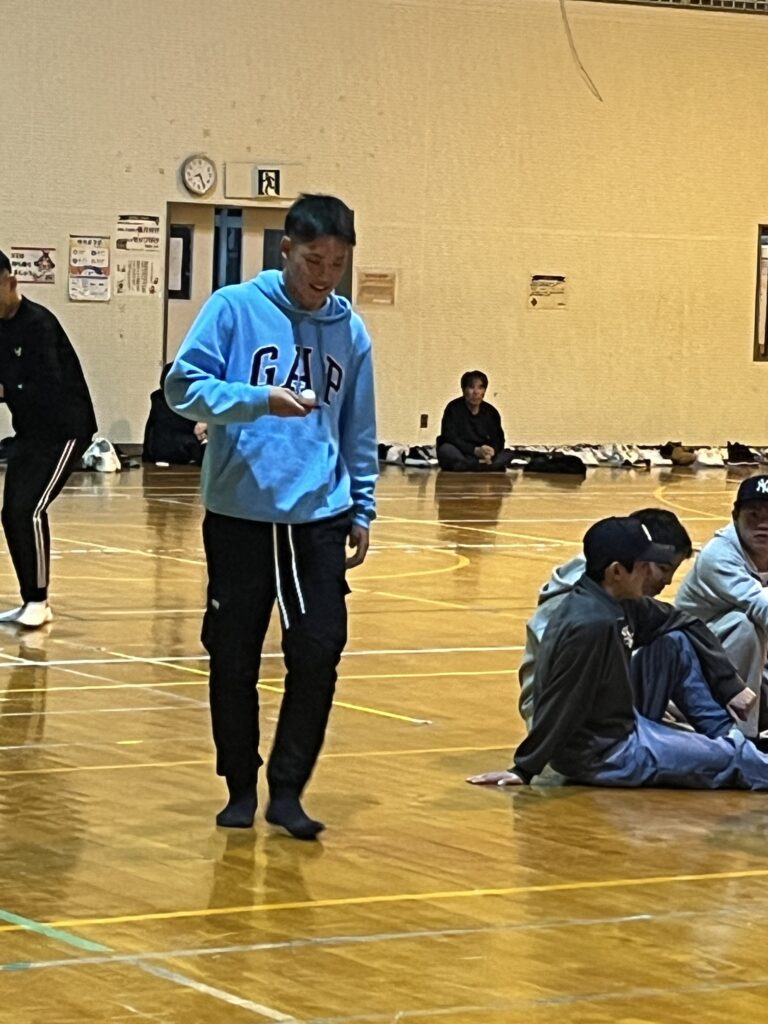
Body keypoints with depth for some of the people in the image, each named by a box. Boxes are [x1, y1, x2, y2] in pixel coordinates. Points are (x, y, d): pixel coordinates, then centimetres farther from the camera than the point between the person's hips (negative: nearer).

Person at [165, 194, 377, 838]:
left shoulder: (350, 330, 8)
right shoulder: (234, 309, -4)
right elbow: (185, 386, -9)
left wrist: (362, 508, 15)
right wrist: (260, 400, -22)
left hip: (320, 518, 2)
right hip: (240, 514, -2)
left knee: (319, 654, -5)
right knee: (234, 658, 5)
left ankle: (287, 789, 7)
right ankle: (241, 786, 21)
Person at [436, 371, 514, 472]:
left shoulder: (491, 412, 5)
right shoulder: (453, 408, -6)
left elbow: (498, 440, -1)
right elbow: (450, 438, -16)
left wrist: (490, 453, -25)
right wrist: (475, 450, -29)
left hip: (484, 458, 3)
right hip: (459, 457, -3)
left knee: (508, 454, -20)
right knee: (446, 450, -34)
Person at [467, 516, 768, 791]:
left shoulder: (620, 605, -1)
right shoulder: (591, 625, -29)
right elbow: (559, 705, -26)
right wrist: (524, 770, -22)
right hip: (599, 756, -9)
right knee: (733, 760, -3)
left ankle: (727, 734, 17)